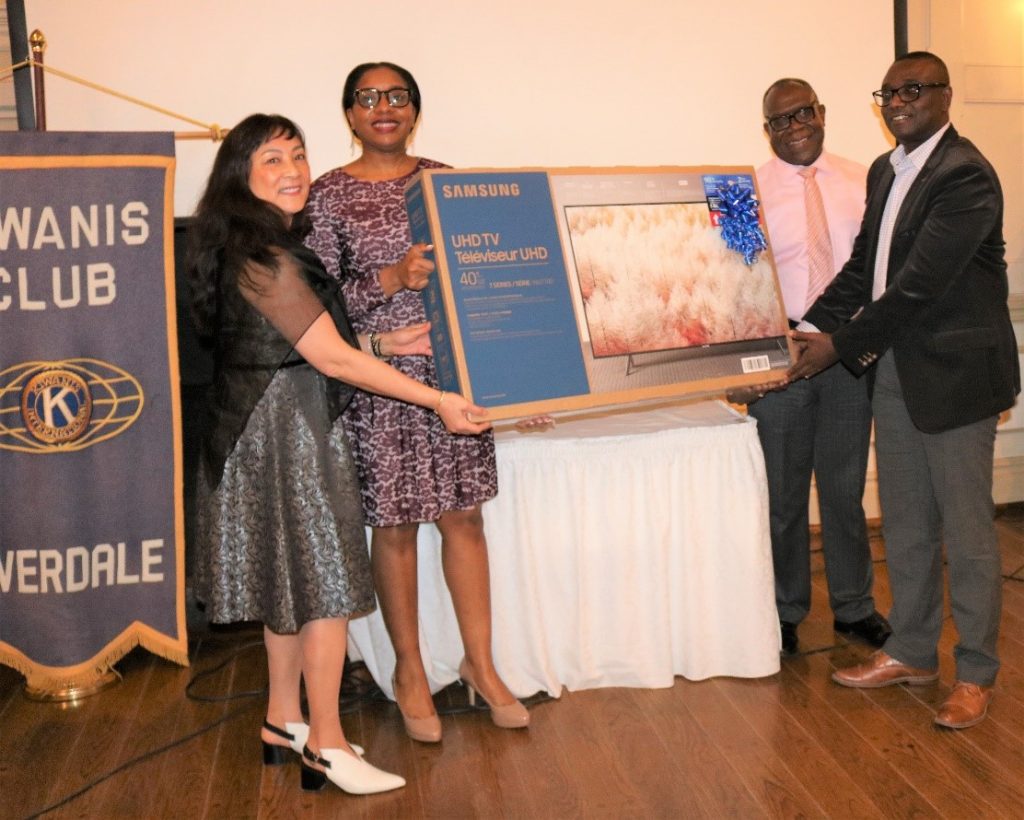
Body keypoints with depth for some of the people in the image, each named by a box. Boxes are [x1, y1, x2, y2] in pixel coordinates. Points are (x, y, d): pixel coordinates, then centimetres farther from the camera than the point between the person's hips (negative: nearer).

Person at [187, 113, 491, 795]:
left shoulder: (269, 247, 11)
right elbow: (333, 358, -21)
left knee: (291, 578, 17)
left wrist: (390, 343, 7)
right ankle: (328, 747, 10)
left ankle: (285, 721, 30)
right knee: (327, 584, -2)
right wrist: (438, 401, -18)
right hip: (287, 429, -10)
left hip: (268, 425, 10)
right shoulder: (264, 258, -19)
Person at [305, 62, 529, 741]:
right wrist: (391, 280, -21)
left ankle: (480, 663, 23)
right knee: (395, 525, 6)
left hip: (453, 370, 3)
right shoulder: (328, 195, -1)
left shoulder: (445, 179, 9)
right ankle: (409, 670, 24)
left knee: (464, 514, 8)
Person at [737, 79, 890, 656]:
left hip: (852, 351, 2)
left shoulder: (863, 181, 6)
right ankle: (785, 612, 25)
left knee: (845, 488, 13)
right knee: (783, 493, 9)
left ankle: (855, 607, 29)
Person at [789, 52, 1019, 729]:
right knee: (905, 525, 16)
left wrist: (841, 344, -17)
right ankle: (912, 652, 30)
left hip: (955, 371, -8)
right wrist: (812, 327, 1)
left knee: (966, 530, 3)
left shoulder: (965, 175, -16)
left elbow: (918, 285, -22)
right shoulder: (885, 171, 12)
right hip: (896, 368, 8)